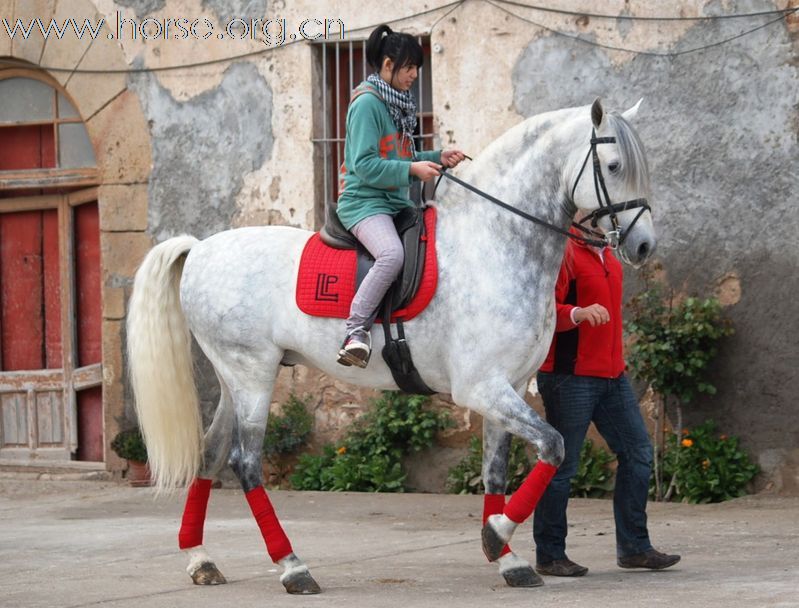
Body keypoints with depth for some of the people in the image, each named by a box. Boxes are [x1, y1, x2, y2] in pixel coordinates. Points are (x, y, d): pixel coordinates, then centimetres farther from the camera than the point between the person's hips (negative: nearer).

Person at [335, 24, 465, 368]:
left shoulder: (397, 104, 16)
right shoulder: (367, 104, -11)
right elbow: (365, 165, -17)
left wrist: (437, 159, 9)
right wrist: (411, 169, -21)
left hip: (396, 203, 10)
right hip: (363, 201, -10)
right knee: (392, 254, -35)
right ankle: (356, 332, -30)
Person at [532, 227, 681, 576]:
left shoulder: (606, 256, 17)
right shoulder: (564, 253, -12)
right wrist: (578, 313, -38)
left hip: (612, 376, 9)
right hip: (570, 377, -9)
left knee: (638, 452, 7)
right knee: (562, 465, -3)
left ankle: (634, 547, 13)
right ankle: (549, 556, 6)